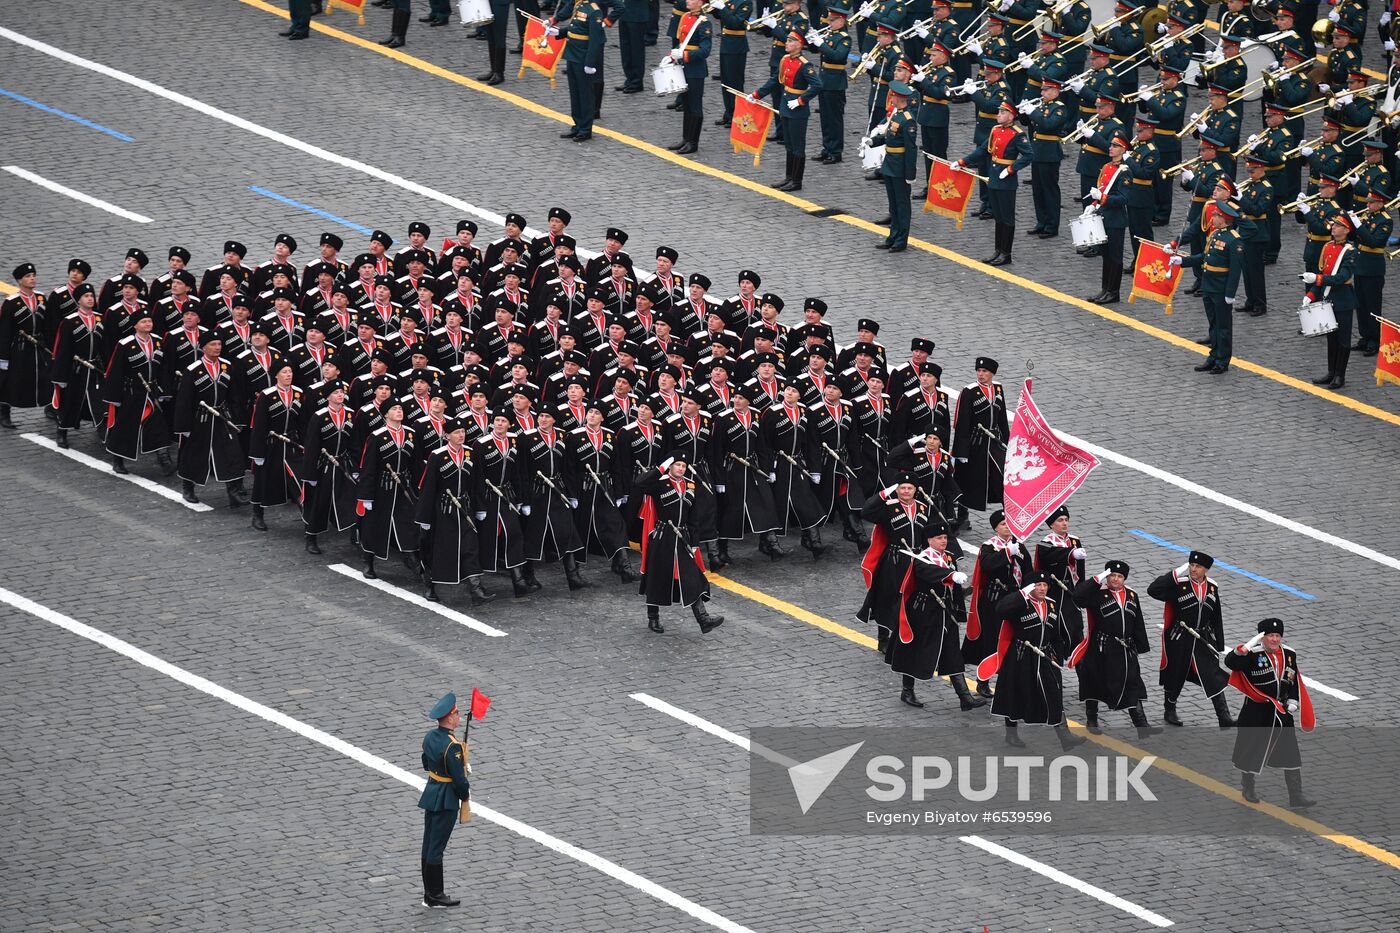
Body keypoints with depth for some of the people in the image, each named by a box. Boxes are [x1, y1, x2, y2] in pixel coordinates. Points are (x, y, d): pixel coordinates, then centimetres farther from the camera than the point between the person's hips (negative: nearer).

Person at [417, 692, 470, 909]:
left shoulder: (430, 736, 2)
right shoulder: (452, 746, -25)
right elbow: (459, 779, -22)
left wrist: (462, 765, 11)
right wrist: (465, 795, -1)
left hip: (431, 793, 9)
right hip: (446, 800, -9)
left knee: (429, 847, 14)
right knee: (436, 848, -1)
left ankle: (429, 894, 22)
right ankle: (435, 896, 8)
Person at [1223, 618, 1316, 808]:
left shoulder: (1289, 655, 2)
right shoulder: (1252, 655, -15)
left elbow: (1295, 681, 14)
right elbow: (1230, 662, -30)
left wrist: (1294, 701, 3)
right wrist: (1246, 648, -41)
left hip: (1282, 713, 4)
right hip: (1257, 712, -4)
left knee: (1291, 755, 1)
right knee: (1252, 750, 10)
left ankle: (1296, 797, 5)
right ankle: (1247, 787, 34)